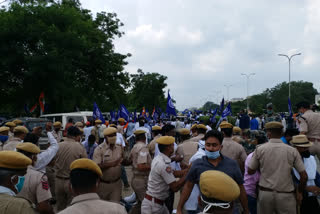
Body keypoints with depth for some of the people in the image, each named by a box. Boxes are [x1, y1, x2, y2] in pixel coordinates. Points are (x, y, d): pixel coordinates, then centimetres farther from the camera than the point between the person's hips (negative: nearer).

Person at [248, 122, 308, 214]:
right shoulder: (292, 151, -3)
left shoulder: (259, 149, -4)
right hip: (286, 195, 0)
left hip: (265, 193, 1)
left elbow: (250, 171, 3)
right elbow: (304, 176, -3)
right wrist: (299, 192, 12)